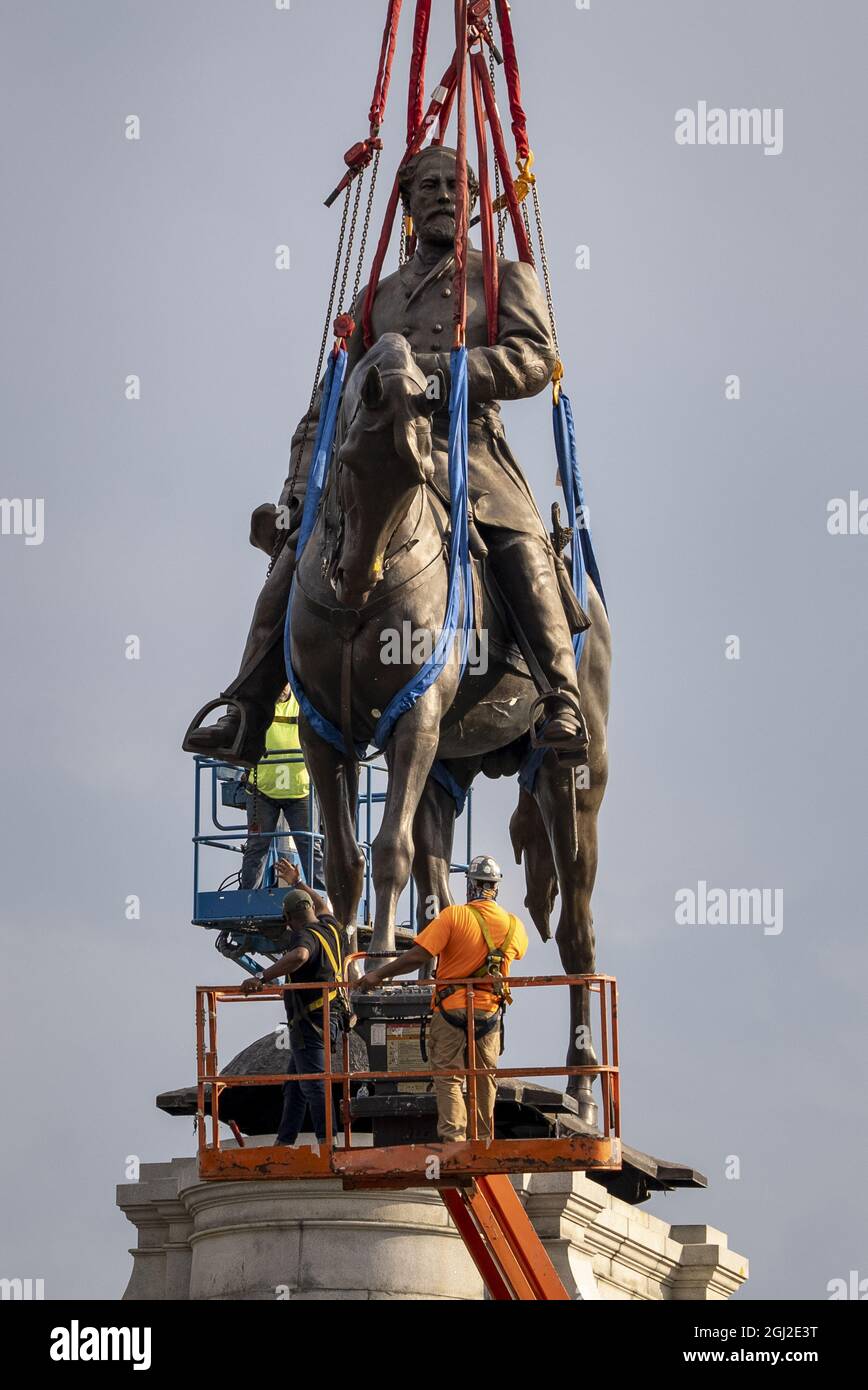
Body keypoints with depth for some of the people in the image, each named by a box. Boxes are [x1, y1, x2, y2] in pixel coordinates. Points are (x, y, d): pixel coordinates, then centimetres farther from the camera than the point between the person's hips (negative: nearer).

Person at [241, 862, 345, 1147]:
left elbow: (299, 956, -41)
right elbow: (322, 906, 36)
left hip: (309, 1023, -10)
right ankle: (284, 1142, 18)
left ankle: (327, 1141, -16)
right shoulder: (330, 928, 12)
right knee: (294, 1087, 15)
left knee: (314, 1085, -12)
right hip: (329, 1018, 10)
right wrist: (297, 882, 48)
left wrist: (262, 977, -43)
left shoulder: (305, 935, -16)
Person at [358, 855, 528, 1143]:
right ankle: (483, 1141, 23)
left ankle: (453, 1138, -13)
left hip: (451, 1008, -3)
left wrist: (379, 975, -8)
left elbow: (418, 957, -18)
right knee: (485, 1081, 16)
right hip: (490, 1011, 4)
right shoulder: (514, 926, 0)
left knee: (448, 1078, 0)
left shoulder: (454, 916, -13)